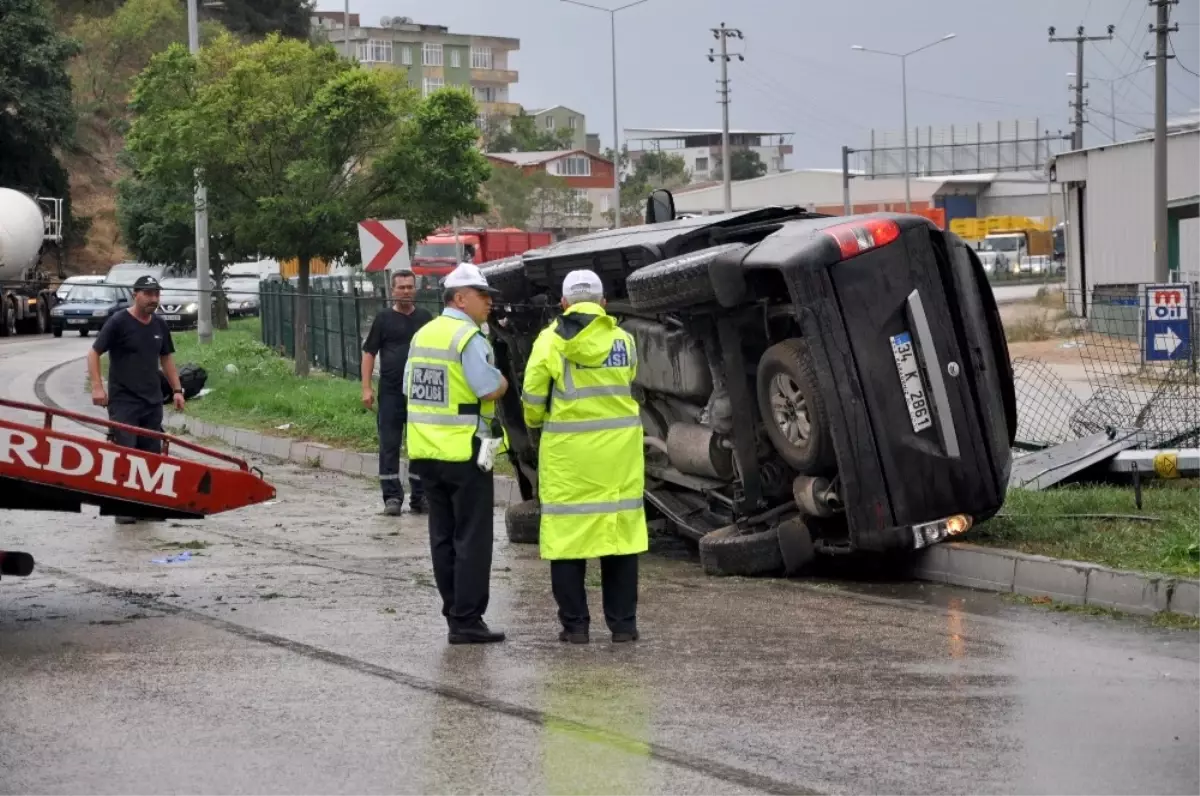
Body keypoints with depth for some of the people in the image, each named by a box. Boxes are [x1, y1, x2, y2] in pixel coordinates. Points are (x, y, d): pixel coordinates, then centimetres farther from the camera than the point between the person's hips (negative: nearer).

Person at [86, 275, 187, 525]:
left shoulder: (159, 325, 11)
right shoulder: (119, 322, -8)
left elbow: (166, 358, 22)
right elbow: (94, 353, -7)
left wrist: (176, 389, 13)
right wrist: (97, 386, -18)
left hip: (152, 401, 6)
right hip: (123, 401, -6)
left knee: (151, 453, 6)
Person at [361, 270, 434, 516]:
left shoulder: (425, 318, 9)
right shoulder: (384, 319, 2)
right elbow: (369, 353, 1)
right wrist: (366, 388, -7)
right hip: (391, 392, -2)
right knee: (389, 446, -1)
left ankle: (420, 496, 12)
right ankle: (392, 496, 4)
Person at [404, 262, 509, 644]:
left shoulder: (422, 335, 12)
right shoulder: (468, 338, -14)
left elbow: (410, 388, 16)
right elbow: (490, 389, -20)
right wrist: (502, 381, 0)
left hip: (427, 451, 8)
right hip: (464, 451, -8)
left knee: (443, 538, 12)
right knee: (472, 539, -3)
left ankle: (454, 613, 16)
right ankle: (467, 620, -3)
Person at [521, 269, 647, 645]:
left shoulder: (550, 341, -5)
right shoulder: (622, 340, 1)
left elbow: (533, 397, -3)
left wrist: (536, 422, 18)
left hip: (567, 451, -2)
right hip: (617, 451, 2)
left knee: (567, 534, 5)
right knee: (620, 529, 8)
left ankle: (574, 624, 5)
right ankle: (623, 622, 10)